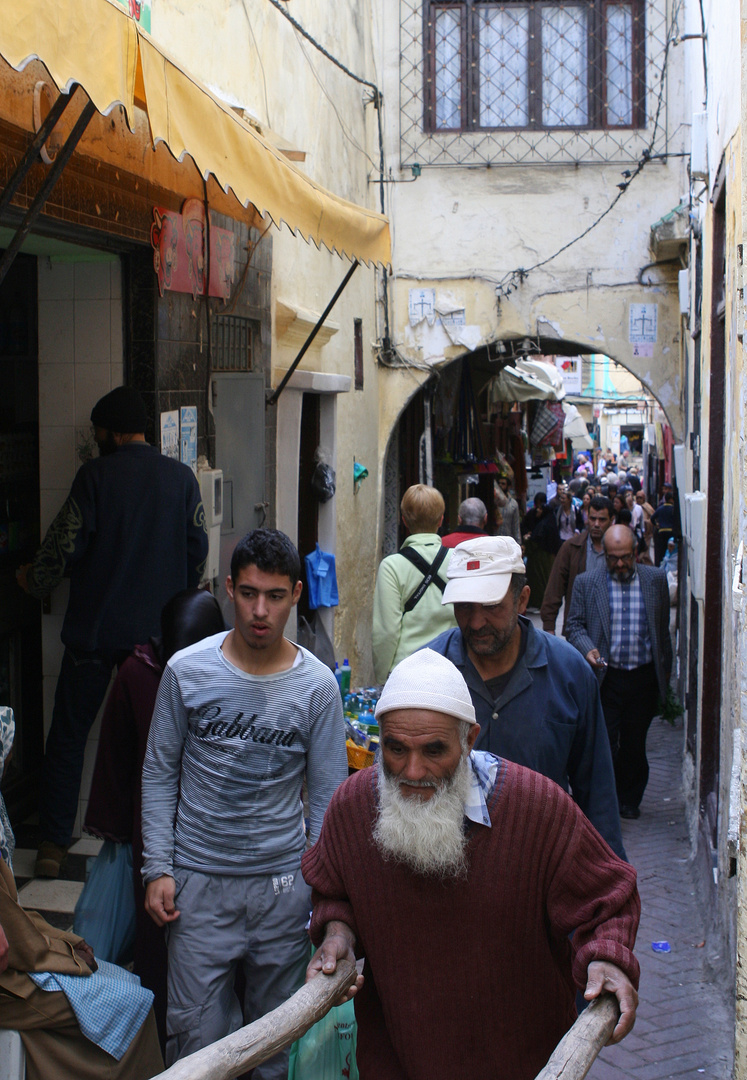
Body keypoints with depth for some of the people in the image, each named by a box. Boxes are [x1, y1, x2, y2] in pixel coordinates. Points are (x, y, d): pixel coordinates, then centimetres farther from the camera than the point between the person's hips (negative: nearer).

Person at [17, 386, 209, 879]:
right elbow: (198, 548, 5)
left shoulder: (96, 475, -8)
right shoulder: (181, 477, 1)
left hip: (96, 629, -3)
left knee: (69, 732, 7)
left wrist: (35, 579, 14)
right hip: (158, 630, 3)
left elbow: (65, 545, -6)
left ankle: (55, 842, 8)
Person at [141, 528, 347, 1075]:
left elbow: (327, 796, 2)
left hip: (283, 882, 1)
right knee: (196, 1033, 3)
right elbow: (159, 774, 4)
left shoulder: (318, 686, -4)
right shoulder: (186, 671, -5)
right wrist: (158, 867, -1)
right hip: (199, 880, 0)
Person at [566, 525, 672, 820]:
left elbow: (663, 628, 12)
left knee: (634, 744, 12)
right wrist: (587, 649, -17)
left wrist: (665, 669, 13)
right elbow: (575, 624, 3)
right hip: (605, 677, -1)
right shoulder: (586, 582, 1)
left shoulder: (656, 579, 5)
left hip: (644, 677, 2)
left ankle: (630, 800, 28)